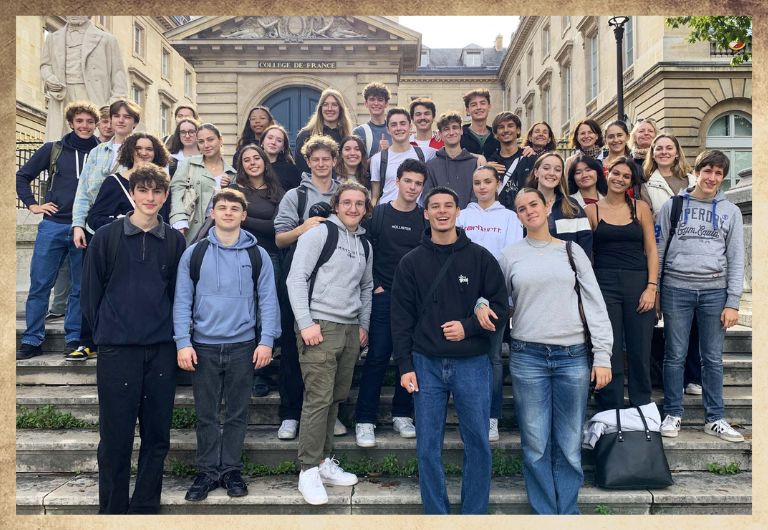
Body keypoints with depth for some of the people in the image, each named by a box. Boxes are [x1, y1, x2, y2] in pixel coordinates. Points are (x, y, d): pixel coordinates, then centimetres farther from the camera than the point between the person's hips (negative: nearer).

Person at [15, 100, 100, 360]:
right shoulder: (53, 149, 6)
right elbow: (22, 176, 13)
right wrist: (32, 205, 4)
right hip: (53, 226, 1)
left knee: (80, 287, 6)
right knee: (39, 284, 2)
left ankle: (74, 340, 15)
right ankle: (31, 341, 11)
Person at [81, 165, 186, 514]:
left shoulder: (175, 241, 6)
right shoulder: (106, 237, 1)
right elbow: (90, 292, 4)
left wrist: (175, 333, 6)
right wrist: (104, 332, 4)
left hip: (162, 350, 2)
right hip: (117, 350, -2)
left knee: (157, 436, 8)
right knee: (115, 436, 4)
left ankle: (146, 508, 22)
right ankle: (112, 508, 19)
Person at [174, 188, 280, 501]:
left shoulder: (257, 254, 3)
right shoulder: (194, 253, 2)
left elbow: (268, 299, 1)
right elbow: (182, 301, 1)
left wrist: (266, 341, -7)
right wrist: (183, 343, -6)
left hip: (243, 345, 0)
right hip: (204, 346, 0)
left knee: (237, 413, 9)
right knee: (206, 414, 9)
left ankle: (231, 469, 23)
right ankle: (207, 471, 21)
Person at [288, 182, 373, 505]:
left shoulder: (364, 245, 16)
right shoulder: (320, 233, -5)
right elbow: (296, 279, -10)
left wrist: (364, 325, 17)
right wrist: (306, 323, -15)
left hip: (351, 330, 7)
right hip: (319, 328, -7)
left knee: (336, 398, 11)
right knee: (318, 398, -8)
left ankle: (324, 460, 22)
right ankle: (309, 470, 1)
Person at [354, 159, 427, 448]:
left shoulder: (426, 218, 6)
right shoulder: (378, 213, 3)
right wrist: (375, 286, -5)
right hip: (383, 296, -2)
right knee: (377, 356, -3)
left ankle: (402, 415, 21)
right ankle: (364, 421, 5)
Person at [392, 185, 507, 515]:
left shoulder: (480, 257, 2)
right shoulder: (411, 262, 4)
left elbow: (499, 303, 3)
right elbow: (401, 317, 3)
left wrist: (468, 327, -13)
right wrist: (405, 366, -3)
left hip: (472, 364, 0)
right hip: (426, 364, 1)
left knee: (478, 444, 6)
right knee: (428, 448, 6)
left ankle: (475, 514, 22)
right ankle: (436, 514, 21)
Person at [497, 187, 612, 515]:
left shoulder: (572, 251, 7)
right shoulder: (510, 256, 7)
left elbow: (595, 303, 4)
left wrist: (603, 355, -1)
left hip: (572, 356, 0)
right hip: (527, 356, 0)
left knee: (569, 445, 5)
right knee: (536, 445, 3)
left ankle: (568, 513, 19)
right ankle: (545, 513, 17)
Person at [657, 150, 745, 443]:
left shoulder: (731, 211, 10)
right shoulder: (673, 205, 6)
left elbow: (736, 259, 7)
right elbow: (658, 250, 6)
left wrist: (732, 302, 0)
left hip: (715, 290, 1)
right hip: (677, 288, -1)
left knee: (713, 358, 6)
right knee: (675, 355, 3)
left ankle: (715, 418, 17)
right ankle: (673, 414, 14)